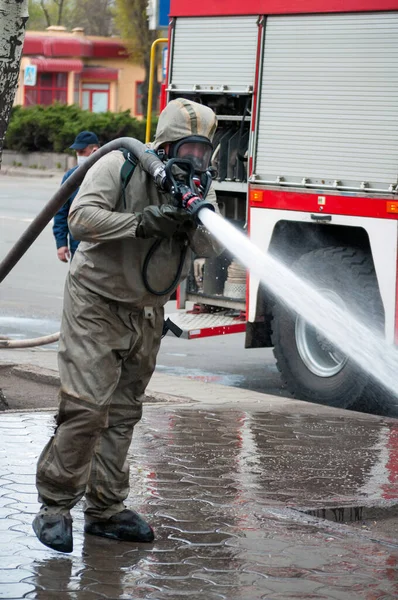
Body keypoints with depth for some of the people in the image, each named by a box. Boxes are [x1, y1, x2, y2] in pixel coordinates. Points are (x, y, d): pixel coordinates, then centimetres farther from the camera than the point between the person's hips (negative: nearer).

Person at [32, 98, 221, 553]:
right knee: (86, 408, -14)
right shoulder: (120, 166, -13)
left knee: (123, 412, 10)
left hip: (145, 312, 6)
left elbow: (210, 248, -6)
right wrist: (142, 223, -33)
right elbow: (82, 217, -25)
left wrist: (197, 220, -27)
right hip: (95, 303, -6)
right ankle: (54, 507, -4)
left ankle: (106, 510, 18)